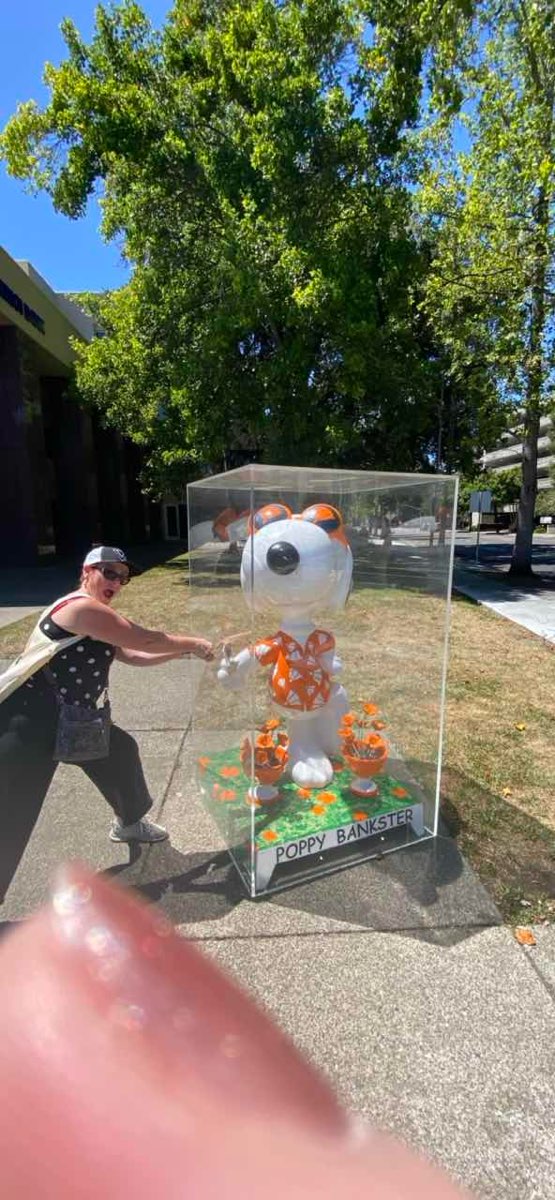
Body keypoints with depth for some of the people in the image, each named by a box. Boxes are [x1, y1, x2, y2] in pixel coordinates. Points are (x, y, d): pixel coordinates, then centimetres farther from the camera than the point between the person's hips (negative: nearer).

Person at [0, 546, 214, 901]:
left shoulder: (97, 617, 10)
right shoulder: (81, 607, -22)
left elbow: (132, 655, 13)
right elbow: (146, 639, -22)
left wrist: (181, 653, 5)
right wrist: (194, 644, -8)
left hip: (68, 717, 11)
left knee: (121, 750, 20)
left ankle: (129, 822, 44)